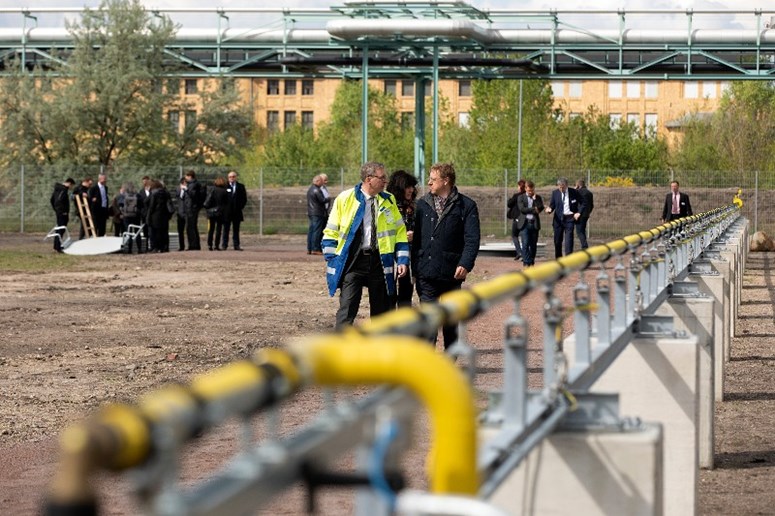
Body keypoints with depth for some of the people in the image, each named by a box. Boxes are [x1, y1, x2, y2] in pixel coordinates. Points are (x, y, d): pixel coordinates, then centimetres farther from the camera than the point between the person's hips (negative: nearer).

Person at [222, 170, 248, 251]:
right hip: (227, 212, -2)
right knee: (226, 229, 2)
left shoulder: (241, 186, 9)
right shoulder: (224, 186, 2)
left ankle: (236, 245, 5)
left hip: (237, 212, 2)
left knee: (236, 229, 4)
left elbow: (244, 198, 9)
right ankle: (224, 245, 4)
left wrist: (240, 207, -1)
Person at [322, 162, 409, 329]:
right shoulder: (345, 199, -1)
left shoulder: (389, 201, 8)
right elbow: (330, 232, 3)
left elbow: (400, 232, 12)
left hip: (380, 262, 3)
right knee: (347, 309, -11)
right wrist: (331, 260, -4)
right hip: (353, 262, -3)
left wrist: (402, 260, 2)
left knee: (381, 311, 11)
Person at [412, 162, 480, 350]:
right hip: (426, 273, 2)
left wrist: (465, 264, -20)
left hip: (451, 273, -1)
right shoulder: (422, 204, 9)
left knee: (451, 321, 9)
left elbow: (472, 239, -7)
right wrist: (414, 267, 3)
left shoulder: (466, 206, -1)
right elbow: (417, 237, 9)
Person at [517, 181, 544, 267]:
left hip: (534, 223, 2)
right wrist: (534, 209, -8)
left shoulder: (537, 197, 11)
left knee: (533, 244, 5)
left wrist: (534, 199, -9)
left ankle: (532, 262, 13)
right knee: (525, 243, -9)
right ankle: (526, 263, -8)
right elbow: (522, 209, -9)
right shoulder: (521, 197, 5)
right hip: (525, 223, -2)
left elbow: (541, 208, -3)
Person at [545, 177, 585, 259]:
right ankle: (558, 258, 21)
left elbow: (582, 203, 7)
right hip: (558, 219, 2)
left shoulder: (573, 192, -3)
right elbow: (552, 205, 9)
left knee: (569, 240, -11)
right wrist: (550, 209, -14)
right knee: (557, 240, 6)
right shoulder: (555, 193, 2)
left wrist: (579, 212, -5)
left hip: (569, 218, -2)